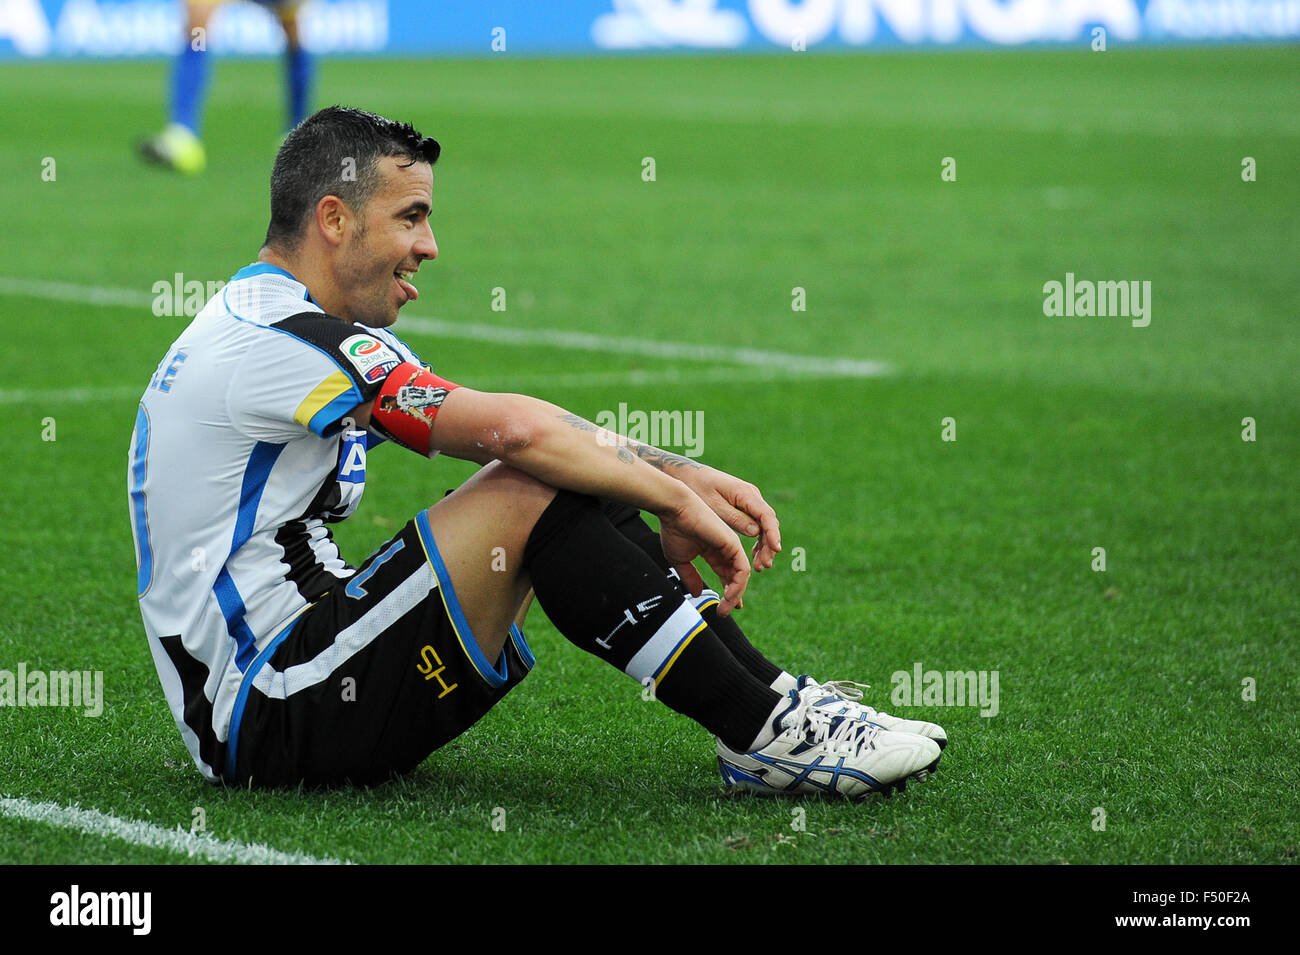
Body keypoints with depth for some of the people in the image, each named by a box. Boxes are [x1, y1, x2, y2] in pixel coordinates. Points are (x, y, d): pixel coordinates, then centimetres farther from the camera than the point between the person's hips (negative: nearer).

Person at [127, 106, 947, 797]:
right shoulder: (274, 337, -17)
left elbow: (520, 431, 13)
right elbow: (509, 431, -23)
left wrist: (679, 474, 1)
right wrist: (677, 501, -13)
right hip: (266, 722, -10)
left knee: (570, 477, 7)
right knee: (534, 494, -19)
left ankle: (772, 696, 3)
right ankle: (765, 732, -14)